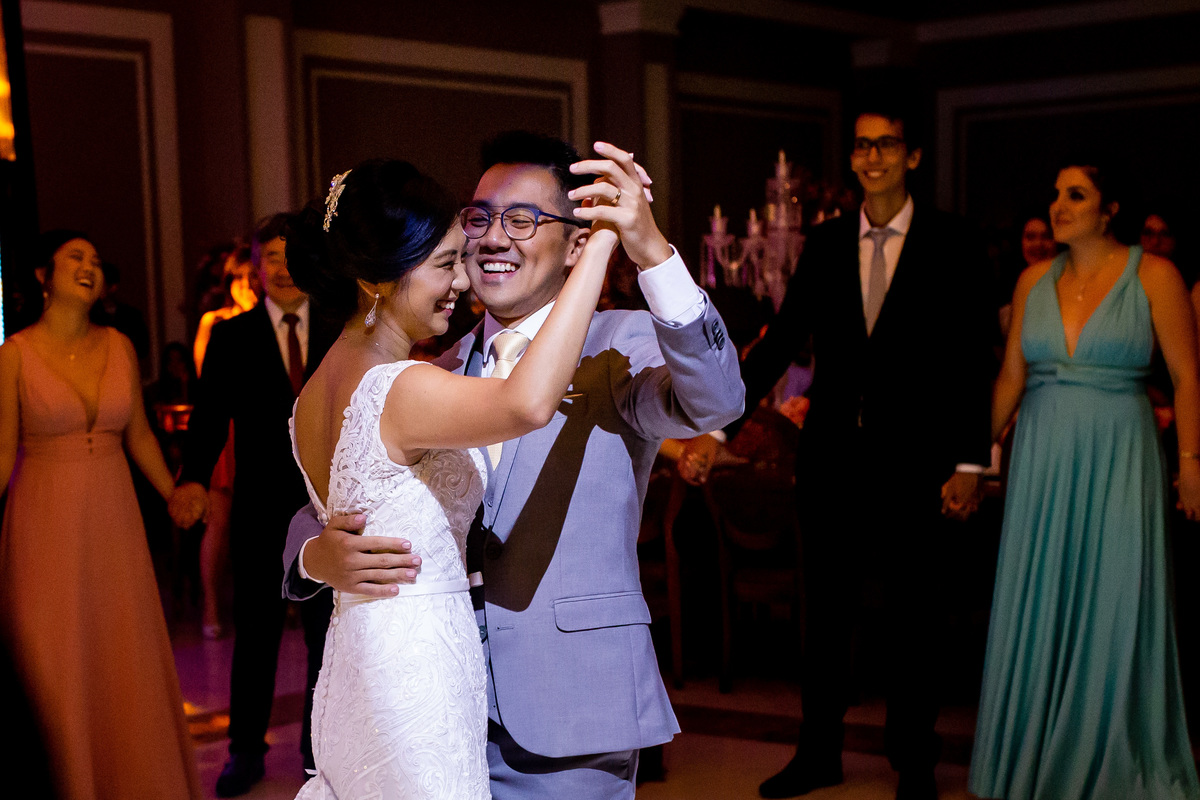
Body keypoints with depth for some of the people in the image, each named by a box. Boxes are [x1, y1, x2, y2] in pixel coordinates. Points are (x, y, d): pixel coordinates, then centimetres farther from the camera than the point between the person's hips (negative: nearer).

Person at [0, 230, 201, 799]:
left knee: (127, 662, 10)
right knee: (55, 671, 4)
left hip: (115, 518, 4)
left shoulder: (119, 347, 4)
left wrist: (172, 496, 17)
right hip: (47, 523, -3)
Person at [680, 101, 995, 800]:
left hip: (913, 462, -3)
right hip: (833, 456, 3)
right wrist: (717, 430, -1)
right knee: (826, 610, 11)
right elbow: (780, 343, 5)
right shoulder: (826, 244, 6)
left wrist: (969, 463, -10)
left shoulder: (953, 246, -3)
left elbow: (976, 362, -4)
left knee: (913, 614, 8)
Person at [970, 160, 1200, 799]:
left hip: (1117, 459, -3)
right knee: (1039, 606, 9)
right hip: (1042, 459, 4)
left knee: (1111, 609, 3)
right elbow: (1012, 376, 9)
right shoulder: (1034, 282, 7)